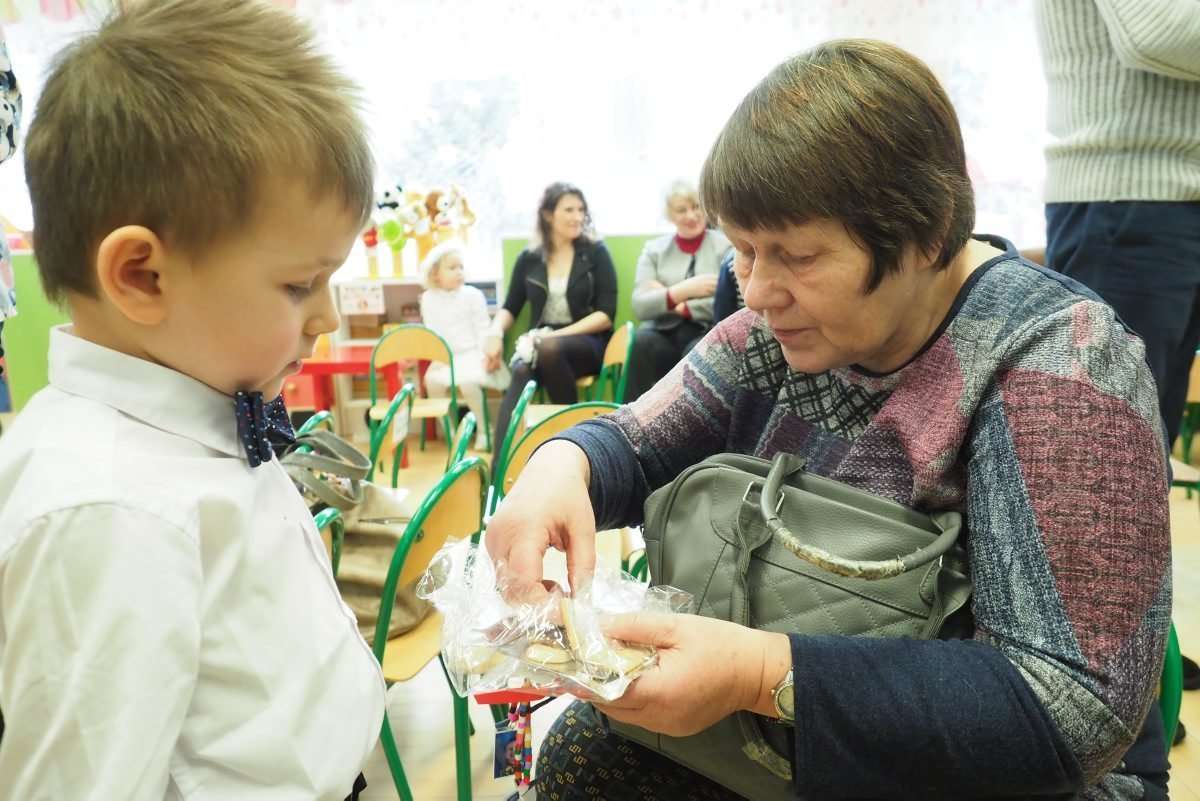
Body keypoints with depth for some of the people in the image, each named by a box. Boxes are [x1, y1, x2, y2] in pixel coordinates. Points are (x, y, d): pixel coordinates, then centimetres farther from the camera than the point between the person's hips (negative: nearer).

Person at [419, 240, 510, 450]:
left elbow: (483, 329, -3)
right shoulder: (428, 299, 6)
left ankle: (481, 429, -10)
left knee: (467, 381, -30)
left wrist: (485, 355, -13)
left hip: (471, 354, -3)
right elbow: (431, 332, 9)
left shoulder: (473, 295, -2)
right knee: (432, 379, -23)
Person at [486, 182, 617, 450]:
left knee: (550, 348, -36)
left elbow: (606, 314, -3)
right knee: (522, 371, -33)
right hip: (541, 343, 2)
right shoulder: (529, 258, 11)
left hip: (587, 343, -2)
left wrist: (556, 335, -15)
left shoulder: (595, 252, 5)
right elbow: (510, 308, 18)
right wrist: (496, 332, -7)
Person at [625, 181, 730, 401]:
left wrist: (680, 306, -7)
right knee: (642, 341, -32)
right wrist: (683, 290, -17)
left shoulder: (724, 245, 6)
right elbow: (640, 306, -2)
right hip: (665, 331, 2)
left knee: (696, 352, -35)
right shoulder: (654, 249, 13)